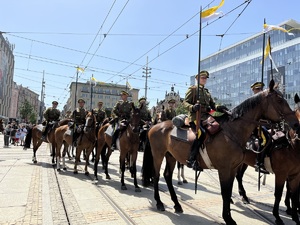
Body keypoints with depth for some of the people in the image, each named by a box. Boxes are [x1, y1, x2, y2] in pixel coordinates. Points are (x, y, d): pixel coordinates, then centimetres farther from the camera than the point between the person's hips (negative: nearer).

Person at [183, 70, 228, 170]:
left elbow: (212, 105, 24)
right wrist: (192, 107, -24)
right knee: (201, 133, -31)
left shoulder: (207, 92, 26)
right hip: (195, 117, -8)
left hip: (206, 117, 8)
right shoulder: (193, 89, 5)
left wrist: (218, 108, 1)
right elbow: (185, 102, -3)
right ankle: (191, 160, -28)